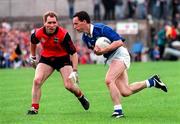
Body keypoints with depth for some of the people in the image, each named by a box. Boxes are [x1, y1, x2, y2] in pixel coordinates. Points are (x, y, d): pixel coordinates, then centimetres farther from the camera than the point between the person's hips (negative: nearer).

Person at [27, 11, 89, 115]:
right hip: (46, 58, 2)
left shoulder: (63, 34, -27)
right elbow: (33, 43, 9)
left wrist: (75, 71, -26)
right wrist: (33, 58, 17)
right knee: (37, 81, -17)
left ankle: (81, 97, 24)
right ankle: (34, 108, -5)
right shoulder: (38, 33, -17)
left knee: (69, 85, -10)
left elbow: (73, 52, -21)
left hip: (63, 58, -2)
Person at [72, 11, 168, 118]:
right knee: (125, 92, 3)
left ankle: (118, 110, -18)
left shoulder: (101, 28, -21)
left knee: (109, 80, -25)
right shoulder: (85, 37, 2)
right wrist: (96, 51, -9)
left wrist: (102, 50, -28)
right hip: (110, 59, 8)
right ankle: (152, 82, 22)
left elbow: (119, 42, -23)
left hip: (119, 54, -8)